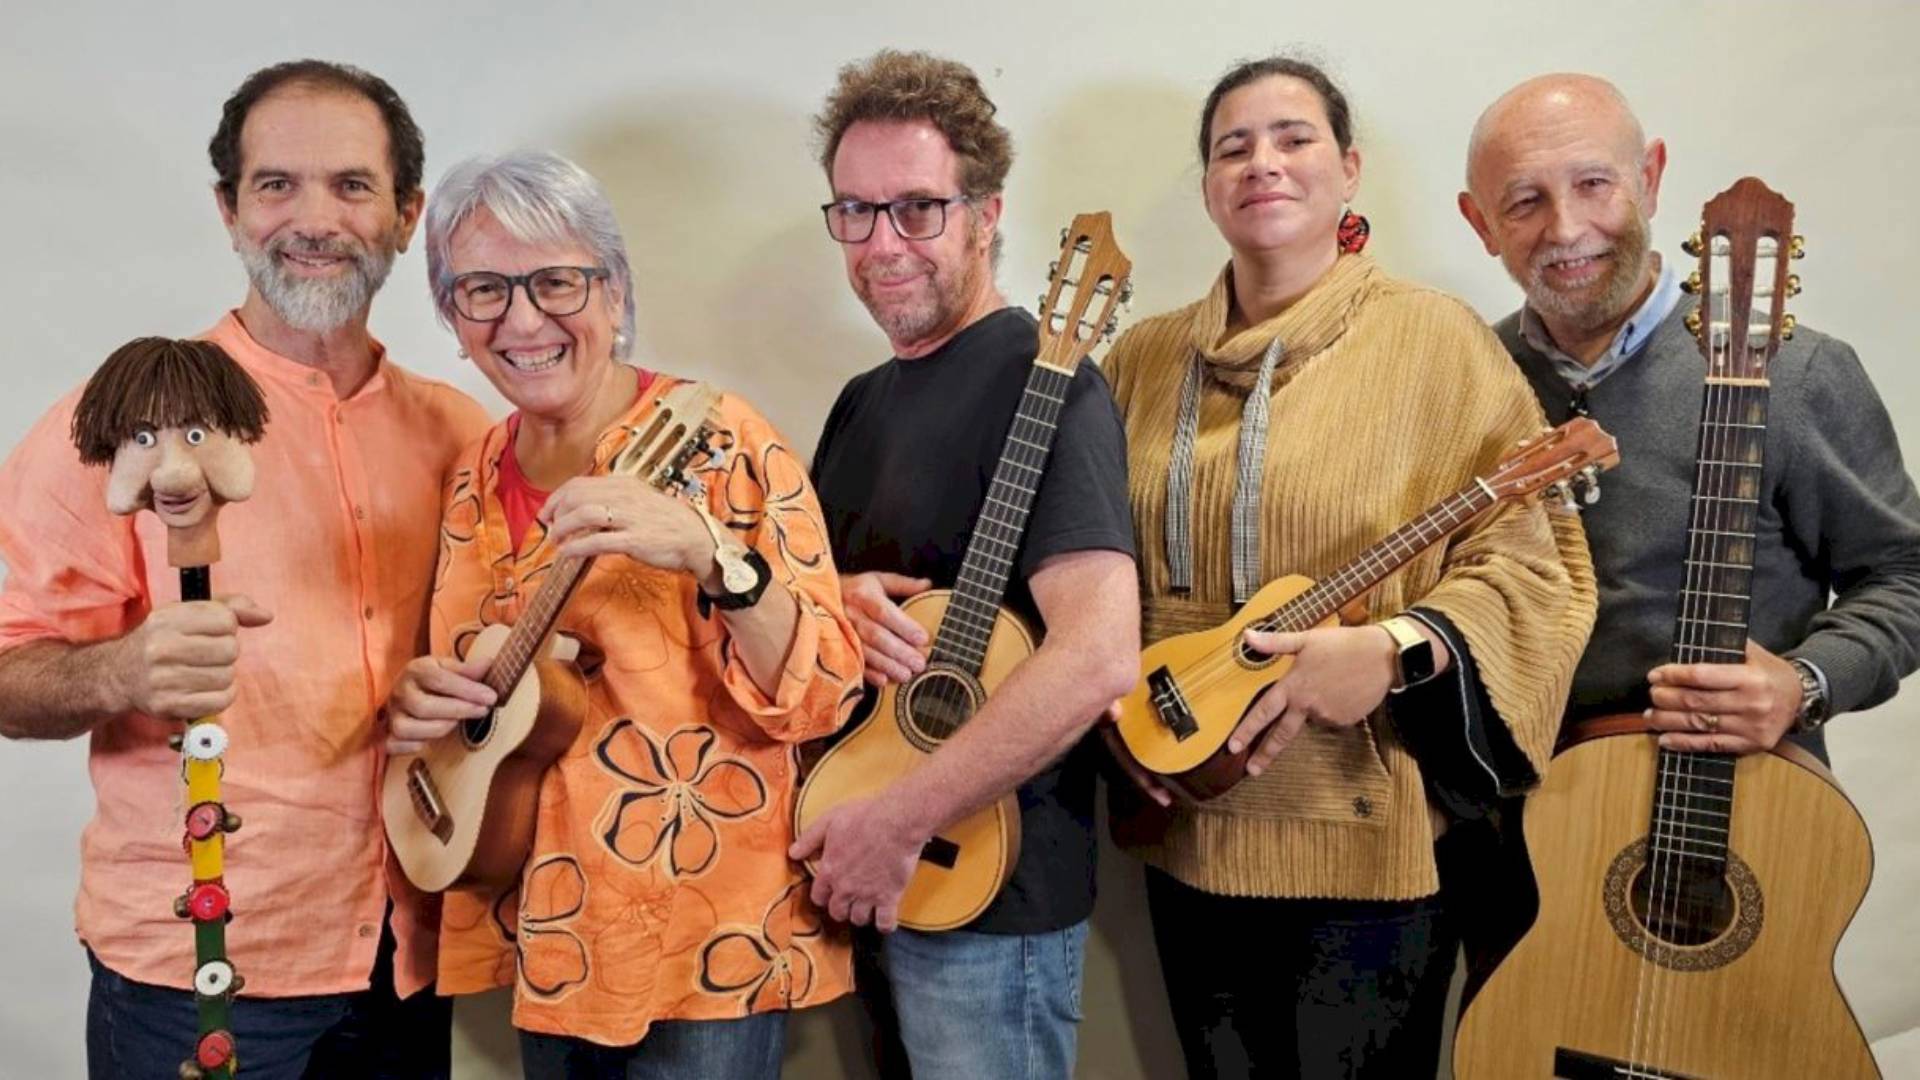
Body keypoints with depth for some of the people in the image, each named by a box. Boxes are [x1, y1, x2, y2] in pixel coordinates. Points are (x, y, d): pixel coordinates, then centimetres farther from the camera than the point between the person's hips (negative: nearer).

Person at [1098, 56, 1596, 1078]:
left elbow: (1528, 557, -9)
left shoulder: (1430, 335, -6)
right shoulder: (1146, 357, 8)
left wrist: (1396, 648, -24)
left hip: (1369, 841, -4)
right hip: (1189, 836, 5)